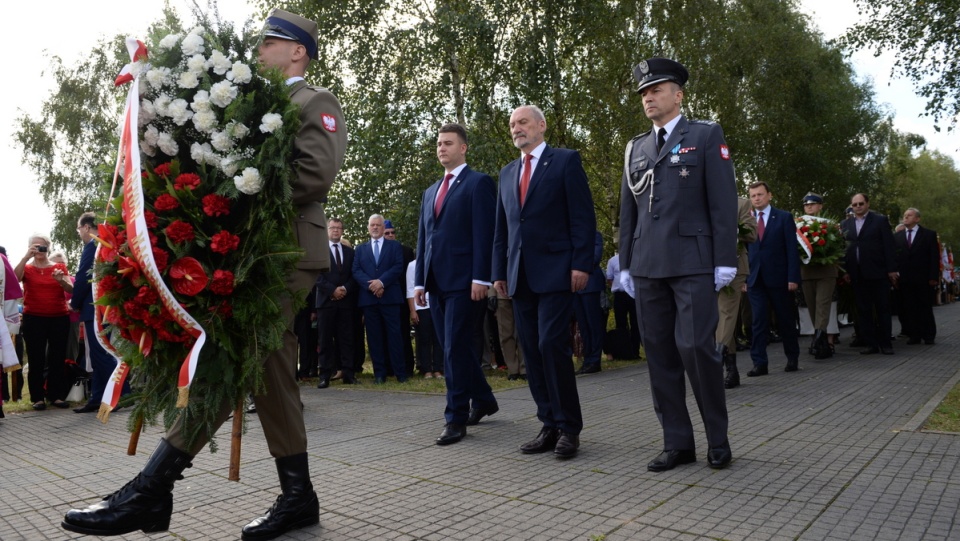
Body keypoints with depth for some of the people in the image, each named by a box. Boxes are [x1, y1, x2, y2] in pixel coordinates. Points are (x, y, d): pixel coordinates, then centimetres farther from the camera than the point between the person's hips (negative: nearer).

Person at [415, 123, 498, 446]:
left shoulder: (479, 183, -1)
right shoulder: (430, 192, 21)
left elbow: (484, 234, -10)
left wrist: (480, 278, -18)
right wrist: (420, 281, 13)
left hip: (464, 280, -7)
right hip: (437, 282, 8)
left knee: (456, 348, -8)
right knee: (455, 348, 12)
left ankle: (456, 417, 1)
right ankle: (483, 400, 29)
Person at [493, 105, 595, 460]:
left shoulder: (566, 160, 2)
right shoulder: (507, 172, 19)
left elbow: (583, 216, -5)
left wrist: (581, 264, -13)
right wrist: (499, 272, 11)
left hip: (555, 272, -6)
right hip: (520, 277, 6)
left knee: (552, 346, -12)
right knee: (532, 352, 5)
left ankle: (569, 428, 1)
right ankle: (550, 426, 13)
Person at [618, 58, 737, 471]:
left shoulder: (706, 135, 4)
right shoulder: (635, 147, 16)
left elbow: (723, 202, -2)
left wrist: (725, 261, -8)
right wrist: (625, 264, 11)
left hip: (692, 263, -4)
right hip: (647, 267, 5)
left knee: (696, 348, -9)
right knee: (659, 353, 4)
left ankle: (718, 438, 12)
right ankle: (677, 443, 14)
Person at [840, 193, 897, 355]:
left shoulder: (880, 220, 2)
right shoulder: (845, 224, 11)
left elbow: (888, 245, -3)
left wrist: (891, 269, -8)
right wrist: (845, 271, 2)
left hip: (878, 272, -3)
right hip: (857, 274, 3)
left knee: (882, 308, 3)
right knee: (863, 310, 6)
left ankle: (885, 343, 10)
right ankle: (870, 343, 11)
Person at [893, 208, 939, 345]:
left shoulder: (929, 234, 5)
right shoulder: (897, 236, 11)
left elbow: (935, 257, -1)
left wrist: (934, 277, -8)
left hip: (923, 279, -2)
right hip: (904, 280, 2)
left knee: (926, 308, 5)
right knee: (908, 309, 0)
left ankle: (929, 336, 13)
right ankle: (914, 335, 6)